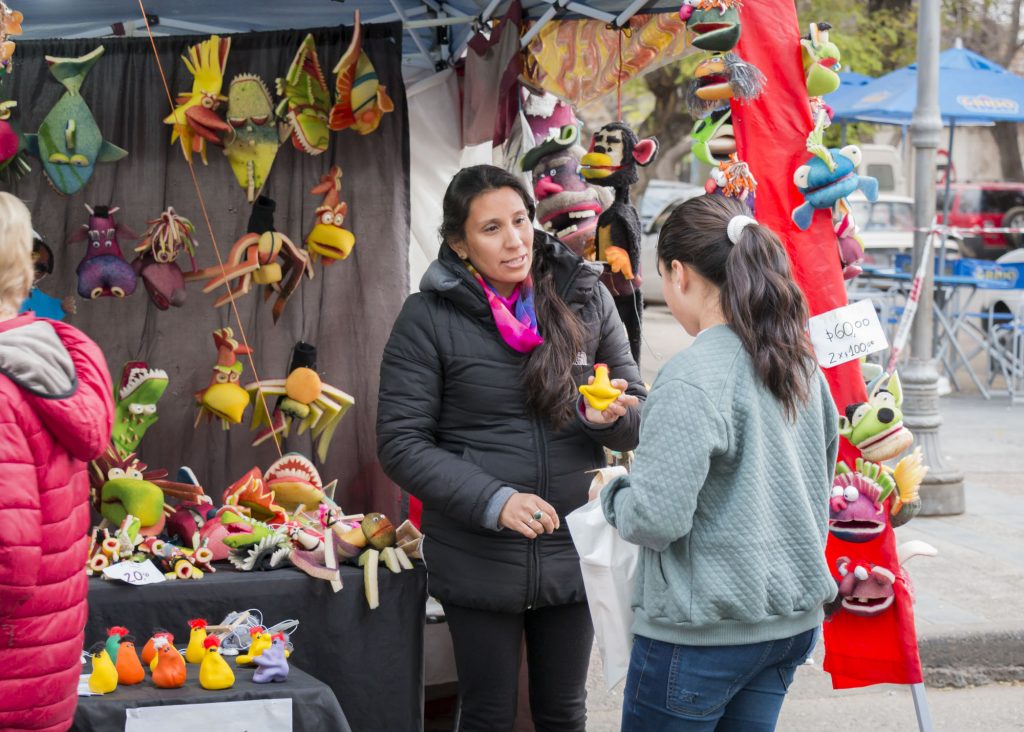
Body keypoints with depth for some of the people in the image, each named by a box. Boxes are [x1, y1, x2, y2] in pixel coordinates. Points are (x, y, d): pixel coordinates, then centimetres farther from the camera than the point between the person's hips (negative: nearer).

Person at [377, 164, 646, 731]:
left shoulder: (585, 298, 2)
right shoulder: (428, 318, -8)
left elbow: (639, 418, 8)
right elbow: (401, 444, -10)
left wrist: (608, 417, -16)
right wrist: (493, 501, -22)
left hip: (572, 552, 3)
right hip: (478, 558, -2)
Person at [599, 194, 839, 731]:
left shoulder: (691, 379, -20)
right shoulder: (802, 365, 5)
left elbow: (657, 519, -23)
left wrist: (612, 494, -3)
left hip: (703, 634, -8)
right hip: (794, 621, 8)